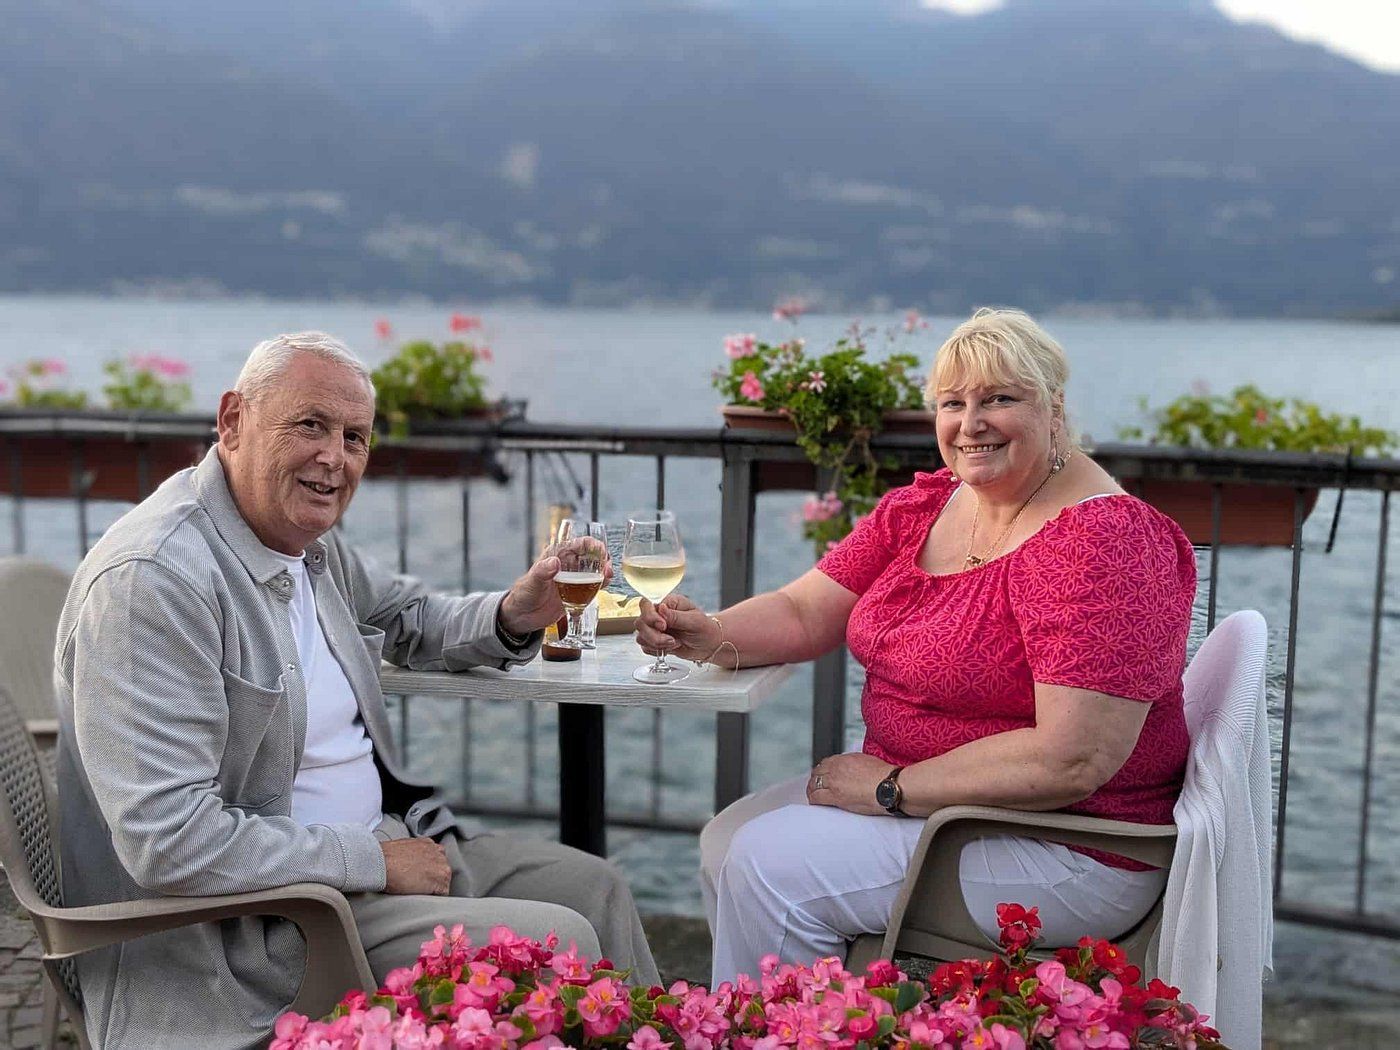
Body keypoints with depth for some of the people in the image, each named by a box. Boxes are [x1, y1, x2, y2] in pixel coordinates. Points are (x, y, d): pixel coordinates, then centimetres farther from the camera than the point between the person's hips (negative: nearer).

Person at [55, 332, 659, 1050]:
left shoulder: (310, 541, 5)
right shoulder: (153, 577, -23)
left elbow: (407, 618, 26)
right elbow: (170, 842, -28)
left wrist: (514, 616, 4)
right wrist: (372, 859, -19)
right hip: (243, 920, -10)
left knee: (592, 887, 10)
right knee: (556, 941, -16)